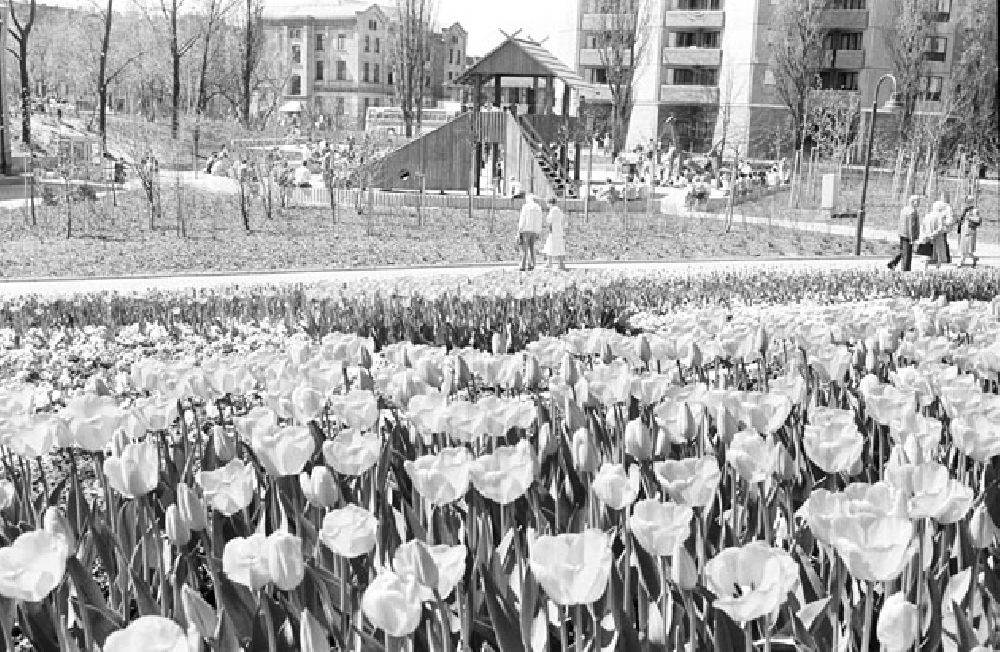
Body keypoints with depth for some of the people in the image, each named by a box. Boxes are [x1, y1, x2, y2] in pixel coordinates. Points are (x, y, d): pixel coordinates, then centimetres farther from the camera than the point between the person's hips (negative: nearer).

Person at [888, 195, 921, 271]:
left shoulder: (904, 209, 11)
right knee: (907, 254, -2)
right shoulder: (912, 212, -15)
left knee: (902, 251, 16)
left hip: (902, 234, 9)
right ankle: (905, 270, 2)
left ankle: (892, 262, 6)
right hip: (908, 235, -9)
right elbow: (911, 226, -18)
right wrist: (912, 239, -18)